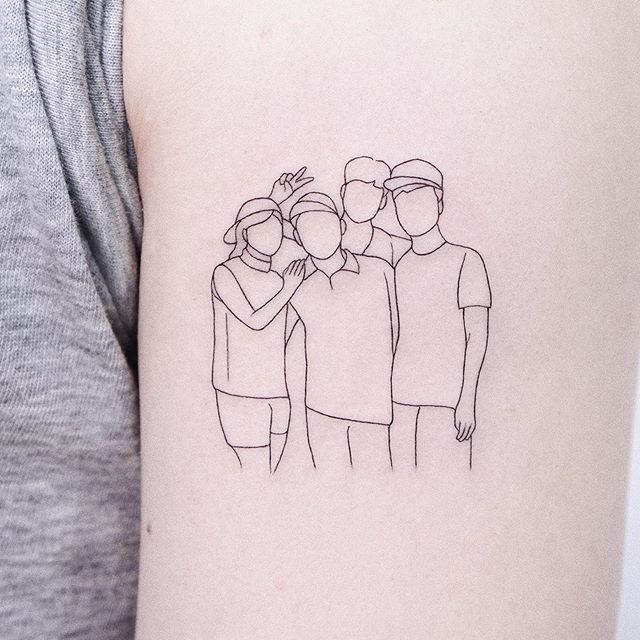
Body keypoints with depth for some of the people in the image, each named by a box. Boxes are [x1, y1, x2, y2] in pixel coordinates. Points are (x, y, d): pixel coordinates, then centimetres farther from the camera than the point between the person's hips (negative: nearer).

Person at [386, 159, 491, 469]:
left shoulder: (465, 260, -1)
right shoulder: (396, 265, 12)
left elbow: (478, 335, -4)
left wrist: (468, 399, -9)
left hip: (448, 398, -4)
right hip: (399, 397, 4)